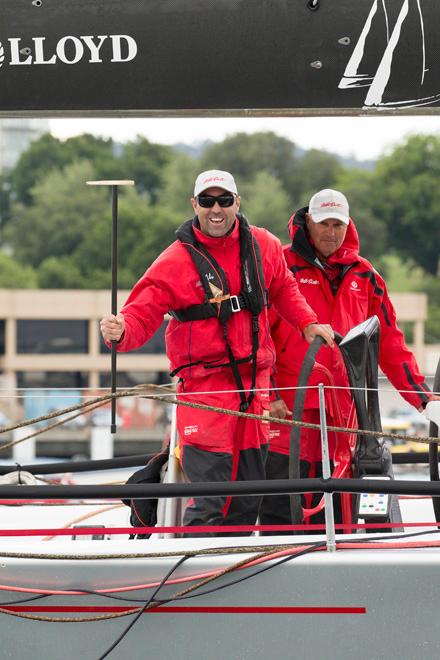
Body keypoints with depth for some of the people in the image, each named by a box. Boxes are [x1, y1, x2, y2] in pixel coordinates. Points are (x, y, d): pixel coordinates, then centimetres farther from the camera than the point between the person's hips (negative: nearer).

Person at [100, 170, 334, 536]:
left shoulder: (263, 246, 4)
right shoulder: (176, 260, -8)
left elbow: (283, 289, 23)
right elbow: (142, 316, -11)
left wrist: (307, 324, 11)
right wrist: (120, 332, -31)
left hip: (255, 380, 5)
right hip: (205, 384, -5)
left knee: (249, 496, 13)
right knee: (209, 504, -12)